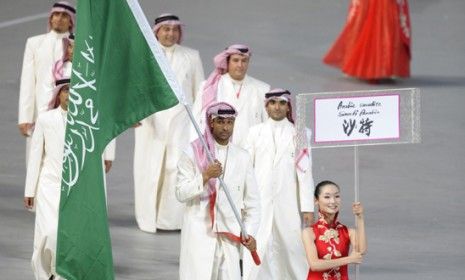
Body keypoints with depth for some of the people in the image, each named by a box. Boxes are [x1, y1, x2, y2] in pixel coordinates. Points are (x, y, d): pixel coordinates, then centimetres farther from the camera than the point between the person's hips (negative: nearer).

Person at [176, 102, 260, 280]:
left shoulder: (242, 157, 11)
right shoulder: (193, 153, 2)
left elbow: (252, 200, 13)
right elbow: (181, 193, -4)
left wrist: (250, 232, 3)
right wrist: (205, 176, -17)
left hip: (229, 235, 3)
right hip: (199, 234, -3)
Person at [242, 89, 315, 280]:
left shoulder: (297, 134, 4)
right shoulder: (255, 133, 7)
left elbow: (304, 171, 1)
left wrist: (307, 208, -3)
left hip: (287, 203, 0)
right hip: (259, 201, 0)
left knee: (292, 245, 2)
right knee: (258, 248, -7)